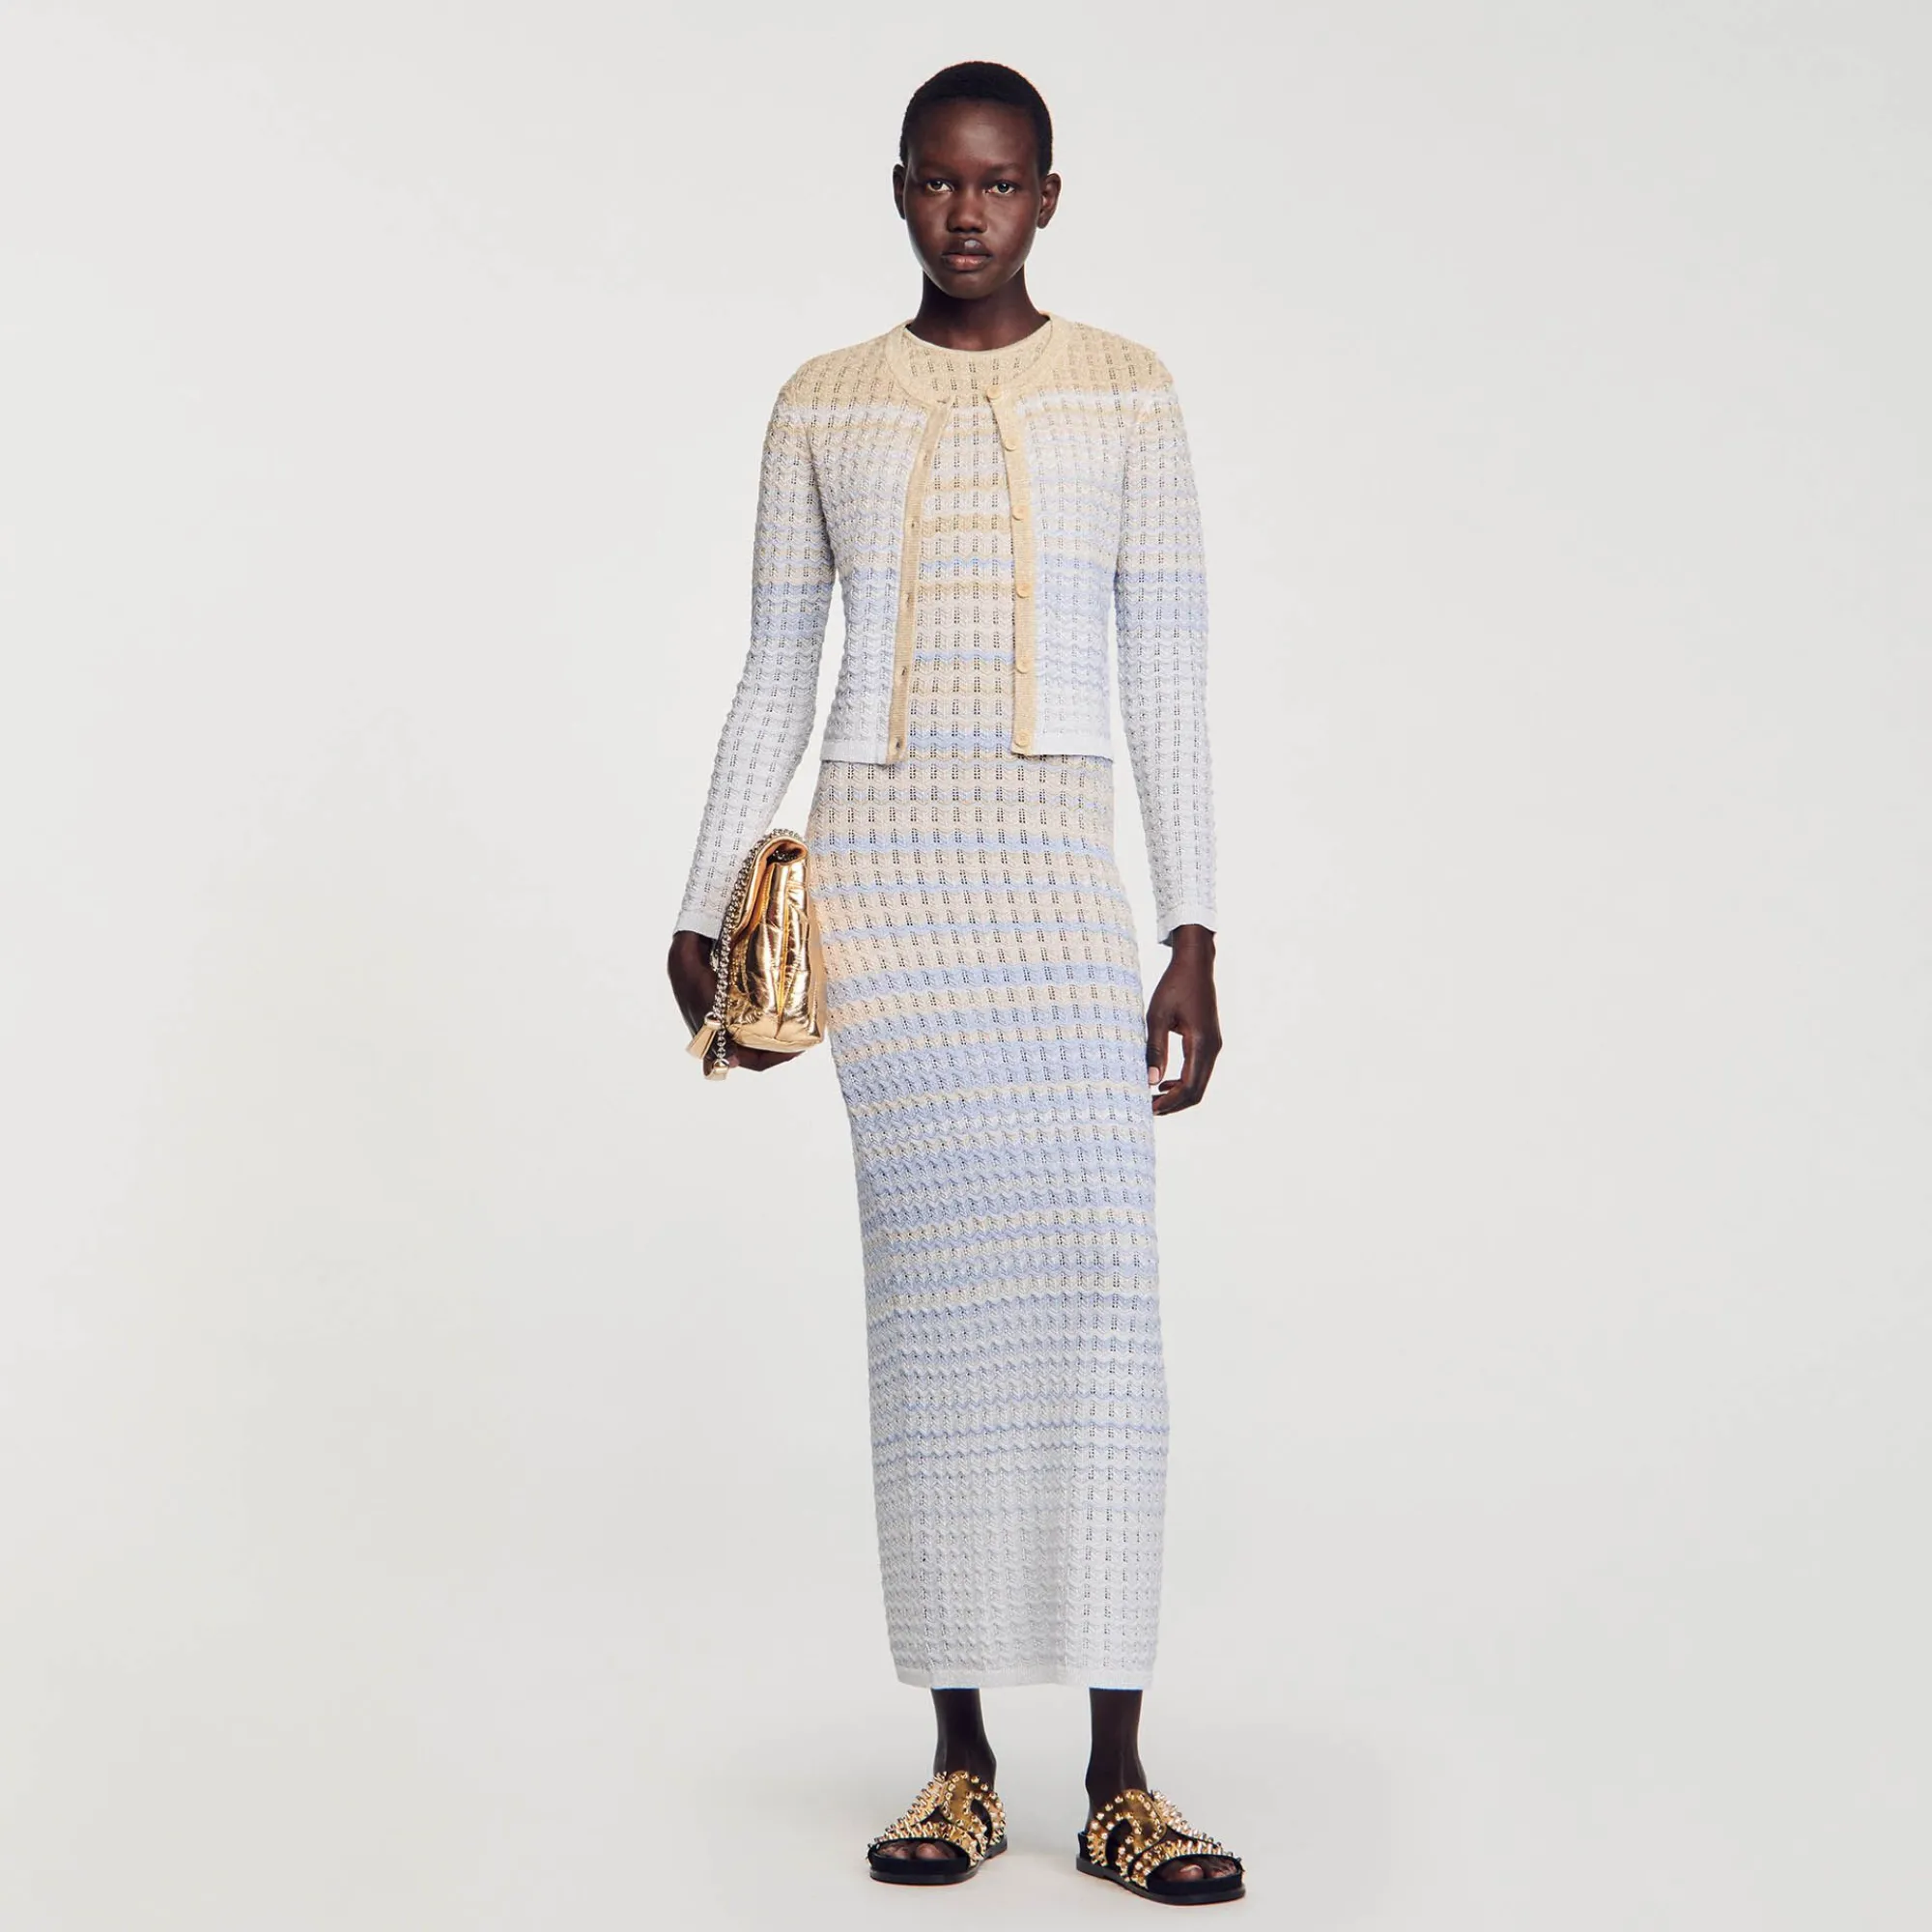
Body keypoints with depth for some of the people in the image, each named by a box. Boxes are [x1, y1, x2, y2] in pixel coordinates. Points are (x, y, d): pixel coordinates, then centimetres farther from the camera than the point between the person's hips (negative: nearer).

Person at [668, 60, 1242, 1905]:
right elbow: (773, 679, 13)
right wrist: (701, 913, 9)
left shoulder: (1123, 390, 7)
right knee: (933, 1292, -2)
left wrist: (1192, 938, -2)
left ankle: (1117, 1777, -4)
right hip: (873, 861, 1)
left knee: (1099, 1284, -9)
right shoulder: (823, 406, 11)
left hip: (1056, 865, -1)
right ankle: (960, 1761, 5)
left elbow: (1167, 676, 4)